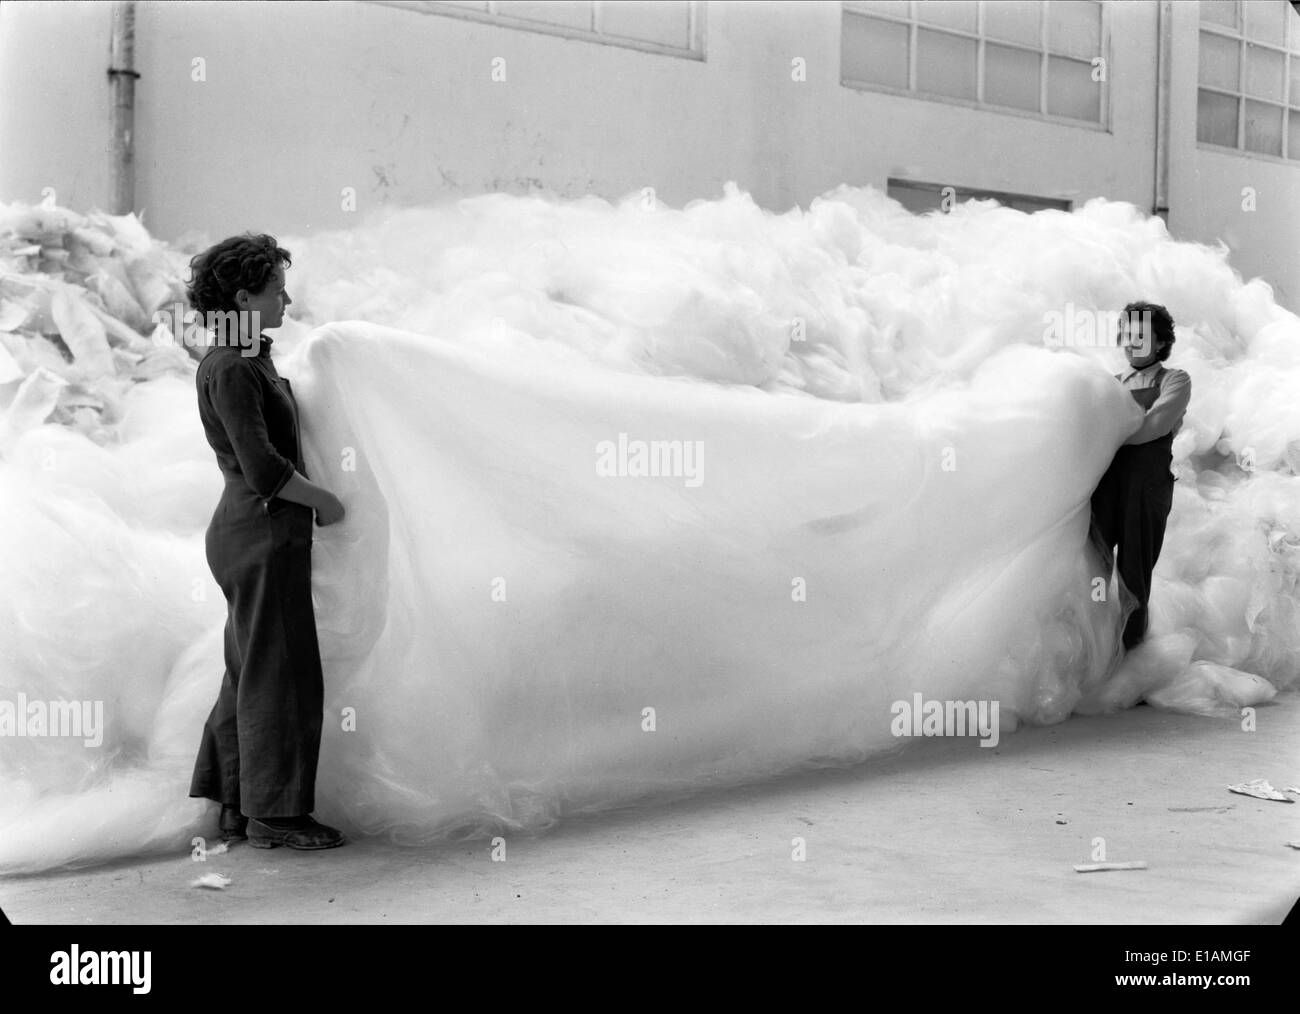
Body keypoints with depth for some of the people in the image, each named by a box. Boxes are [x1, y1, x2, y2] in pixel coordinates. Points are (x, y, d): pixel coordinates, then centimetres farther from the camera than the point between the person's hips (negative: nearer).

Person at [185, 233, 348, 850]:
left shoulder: (245, 361, 13)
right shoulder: (232, 370, -17)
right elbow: (263, 469, -23)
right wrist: (324, 500, -11)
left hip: (249, 530, 10)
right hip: (264, 530, -10)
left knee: (251, 672, 13)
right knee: (280, 672, -3)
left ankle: (236, 807, 19)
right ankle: (272, 814, 5)